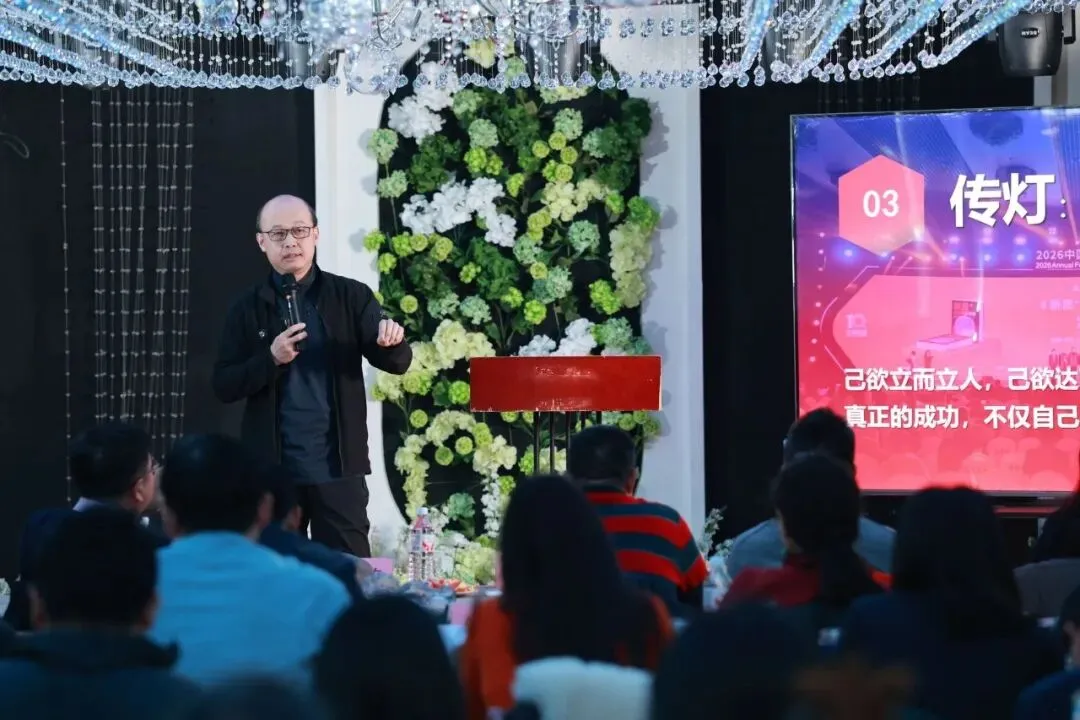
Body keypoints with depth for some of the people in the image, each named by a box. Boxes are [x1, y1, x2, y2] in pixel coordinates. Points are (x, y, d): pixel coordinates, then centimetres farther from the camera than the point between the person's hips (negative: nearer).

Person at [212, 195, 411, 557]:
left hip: (338, 467, -1)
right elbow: (224, 386, 0)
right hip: (271, 469, 1)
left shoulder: (351, 297, 2)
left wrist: (391, 342, -26)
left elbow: (398, 362, -3)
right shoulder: (248, 308, 4)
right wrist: (271, 359, -16)